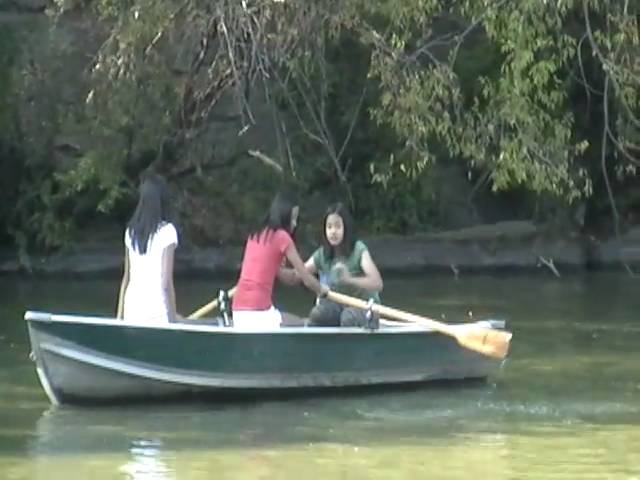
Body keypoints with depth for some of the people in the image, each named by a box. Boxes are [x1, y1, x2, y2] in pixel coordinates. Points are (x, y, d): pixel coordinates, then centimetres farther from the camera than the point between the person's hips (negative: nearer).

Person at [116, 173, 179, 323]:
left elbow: (126, 277, 13)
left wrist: (119, 316, 17)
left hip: (132, 308, 5)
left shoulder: (131, 231, 9)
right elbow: (166, 281, -9)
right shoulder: (166, 231, -5)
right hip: (157, 311, -5)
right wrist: (173, 317, -4)